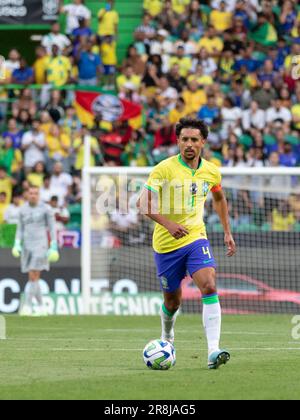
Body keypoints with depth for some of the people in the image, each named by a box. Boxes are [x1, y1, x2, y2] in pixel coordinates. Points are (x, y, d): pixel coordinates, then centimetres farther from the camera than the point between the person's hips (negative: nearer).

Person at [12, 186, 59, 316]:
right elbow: (20, 229, 12)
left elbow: (52, 228, -2)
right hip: (27, 246, 5)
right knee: (33, 278, 8)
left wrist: (54, 247, -7)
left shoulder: (46, 209, -4)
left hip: (41, 245, -5)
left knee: (34, 277, -15)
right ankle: (41, 307, 19)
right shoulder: (23, 209, 8)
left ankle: (28, 306, -18)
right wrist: (17, 245, -1)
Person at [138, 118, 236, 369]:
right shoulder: (165, 169, -12)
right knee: (173, 301, 10)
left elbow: (219, 198, 22)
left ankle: (214, 351, -28)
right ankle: (167, 336, 45)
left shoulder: (211, 172, 2)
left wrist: (228, 232, 21)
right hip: (166, 244, -2)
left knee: (209, 287, -22)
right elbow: (144, 203, -13)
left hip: (196, 238, 2)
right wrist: (167, 223, -27)